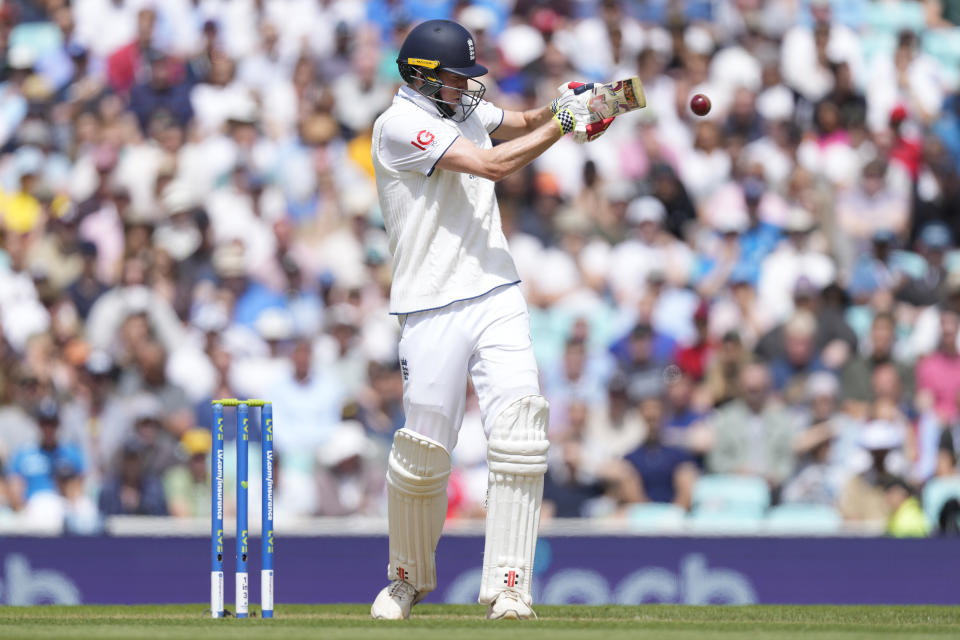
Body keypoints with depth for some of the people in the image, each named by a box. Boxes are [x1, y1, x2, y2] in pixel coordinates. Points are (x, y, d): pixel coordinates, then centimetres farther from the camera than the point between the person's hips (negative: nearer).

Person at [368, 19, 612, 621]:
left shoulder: (463, 108, 13)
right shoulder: (401, 125, -11)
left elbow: (521, 124, 26)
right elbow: (492, 164, -19)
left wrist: (563, 107, 3)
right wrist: (563, 124, -11)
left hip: (499, 298, 6)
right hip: (433, 310, -6)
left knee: (520, 433, -11)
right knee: (424, 453, -2)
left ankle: (508, 587, -11)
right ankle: (409, 578, 23)